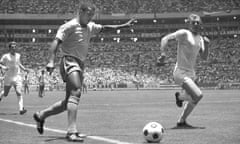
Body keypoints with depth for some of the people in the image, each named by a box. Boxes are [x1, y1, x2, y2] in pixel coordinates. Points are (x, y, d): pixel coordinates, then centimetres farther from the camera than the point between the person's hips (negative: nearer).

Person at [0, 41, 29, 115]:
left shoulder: (18, 55, 7)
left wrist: (24, 68, 10)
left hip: (17, 77, 2)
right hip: (8, 77, -2)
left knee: (19, 93, -15)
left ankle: (21, 109, -21)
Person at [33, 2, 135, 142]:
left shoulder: (90, 27, 17)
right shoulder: (70, 26, -7)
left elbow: (105, 28, 31)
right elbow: (56, 42, -15)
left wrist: (125, 25, 29)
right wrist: (51, 61, -26)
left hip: (80, 64, 9)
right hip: (70, 61, -9)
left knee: (69, 101, 10)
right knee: (76, 92, -26)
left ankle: (41, 115, 25)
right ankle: (72, 131, -32)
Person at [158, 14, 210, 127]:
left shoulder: (200, 38, 13)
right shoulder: (184, 33, -10)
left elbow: (204, 57, 13)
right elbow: (165, 39, -17)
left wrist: (206, 45, -4)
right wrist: (163, 53, -31)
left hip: (191, 74, 9)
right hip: (181, 73, -9)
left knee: (193, 99, 16)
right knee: (198, 95, -22)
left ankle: (181, 121, 36)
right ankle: (180, 96, 6)